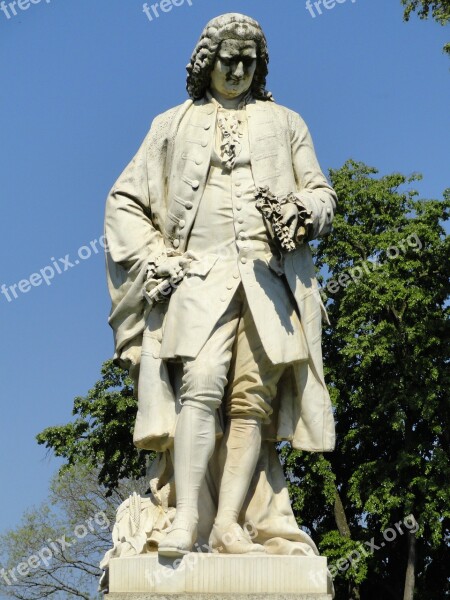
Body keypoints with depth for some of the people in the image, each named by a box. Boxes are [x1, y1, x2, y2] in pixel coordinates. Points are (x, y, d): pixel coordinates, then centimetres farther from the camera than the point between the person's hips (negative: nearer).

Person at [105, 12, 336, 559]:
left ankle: (228, 523, -13)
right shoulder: (173, 125, 20)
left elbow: (322, 195, 19)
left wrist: (303, 212, -6)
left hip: (269, 280, 2)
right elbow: (124, 201, 17)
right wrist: (152, 258, 1)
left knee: (253, 400, -9)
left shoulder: (285, 123, 23)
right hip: (199, 276, -1)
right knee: (202, 385, -21)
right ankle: (185, 518, -28)